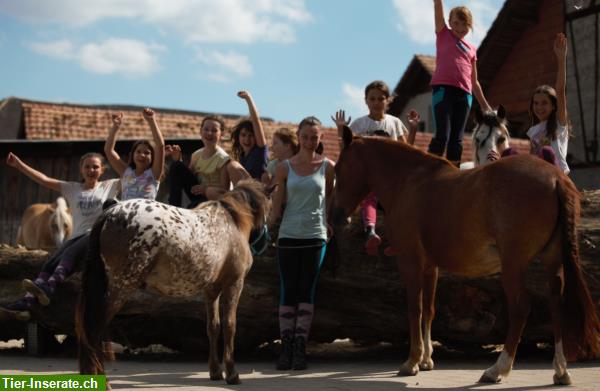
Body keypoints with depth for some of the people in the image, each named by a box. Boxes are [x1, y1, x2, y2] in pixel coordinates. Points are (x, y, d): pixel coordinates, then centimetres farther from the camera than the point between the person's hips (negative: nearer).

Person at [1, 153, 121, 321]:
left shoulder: (110, 186, 14)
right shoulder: (73, 189, 21)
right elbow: (44, 180, 16)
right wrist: (18, 164, 11)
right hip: (77, 236, 4)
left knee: (70, 253, -34)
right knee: (50, 264, -19)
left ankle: (48, 288, -55)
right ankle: (27, 302, -34)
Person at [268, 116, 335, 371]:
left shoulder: (327, 166, 3)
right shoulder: (284, 167, 3)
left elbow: (330, 199, 13)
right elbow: (277, 205, 3)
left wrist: (331, 225, 8)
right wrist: (270, 219, -14)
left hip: (315, 235, 0)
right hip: (288, 235, 0)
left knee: (306, 291, 1)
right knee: (288, 291, 1)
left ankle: (300, 347, 1)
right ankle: (286, 347, 3)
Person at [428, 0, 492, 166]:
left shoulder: (471, 49, 21)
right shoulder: (443, 34, 13)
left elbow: (474, 81, 25)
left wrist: (485, 105, 24)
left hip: (464, 93, 4)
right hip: (443, 88, -4)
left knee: (457, 138, 2)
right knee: (442, 134, -15)